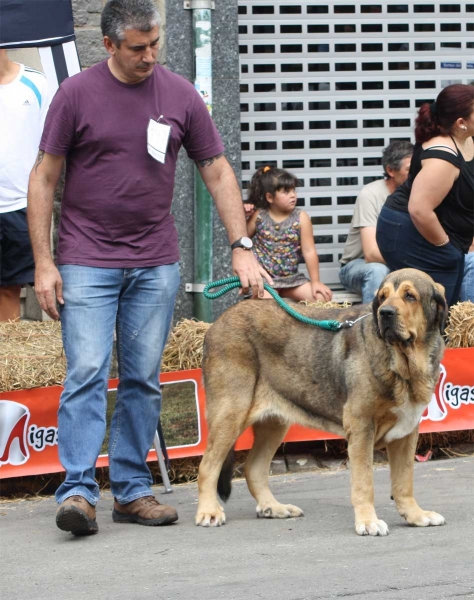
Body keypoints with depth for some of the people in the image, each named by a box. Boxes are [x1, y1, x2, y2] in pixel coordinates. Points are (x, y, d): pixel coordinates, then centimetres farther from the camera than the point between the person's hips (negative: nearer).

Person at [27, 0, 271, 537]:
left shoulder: (180, 96, 3)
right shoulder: (77, 94, -4)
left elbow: (217, 172, 8)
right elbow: (44, 178, -2)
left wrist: (241, 248, -1)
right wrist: (43, 263, -7)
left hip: (155, 262, 3)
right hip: (87, 261, -3)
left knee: (143, 380, 6)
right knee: (86, 374, -11)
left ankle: (132, 490, 12)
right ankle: (77, 491, -14)